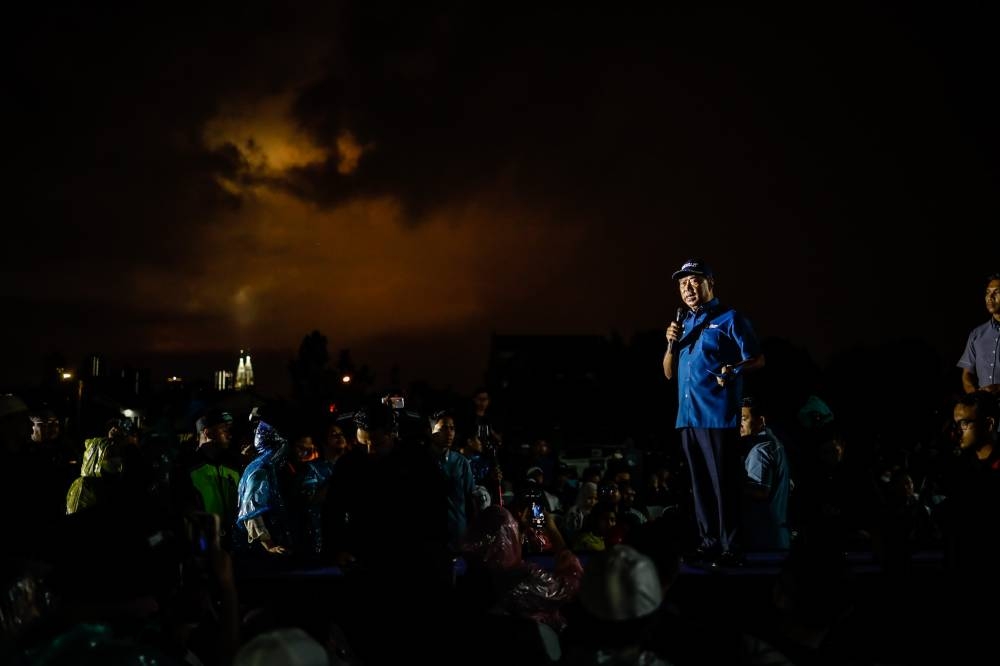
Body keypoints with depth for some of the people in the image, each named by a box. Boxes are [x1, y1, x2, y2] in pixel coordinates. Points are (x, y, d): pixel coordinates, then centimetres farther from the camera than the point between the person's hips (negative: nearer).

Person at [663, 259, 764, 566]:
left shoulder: (729, 319, -1)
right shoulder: (685, 323, 18)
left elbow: (757, 360, -5)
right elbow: (669, 373, 18)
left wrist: (733, 370, -23)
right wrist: (671, 344, 1)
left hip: (718, 415, -7)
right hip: (688, 415, 7)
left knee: (723, 484, -6)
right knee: (700, 484, 9)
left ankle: (730, 548, -3)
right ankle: (708, 544, 15)